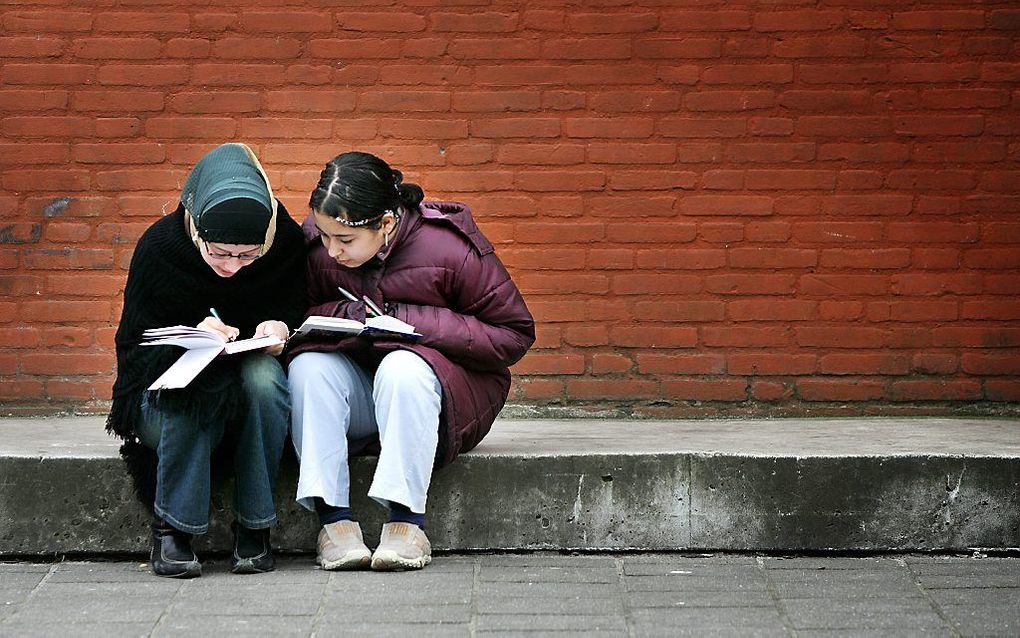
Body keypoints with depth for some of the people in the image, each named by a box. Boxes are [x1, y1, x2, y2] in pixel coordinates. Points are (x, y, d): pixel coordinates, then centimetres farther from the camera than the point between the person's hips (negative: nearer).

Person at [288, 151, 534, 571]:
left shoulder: (450, 247, -18)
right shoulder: (315, 244, -8)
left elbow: (515, 335, -14)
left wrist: (411, 320, -22)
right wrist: (347, 316, -21)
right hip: (356, 386, 4)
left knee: (403, 368, -36)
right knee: (307, 366, -27)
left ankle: (407, 519, -33)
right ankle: (333, 517, -30)